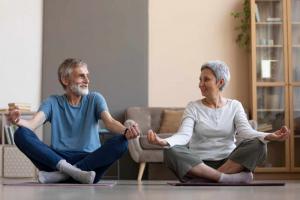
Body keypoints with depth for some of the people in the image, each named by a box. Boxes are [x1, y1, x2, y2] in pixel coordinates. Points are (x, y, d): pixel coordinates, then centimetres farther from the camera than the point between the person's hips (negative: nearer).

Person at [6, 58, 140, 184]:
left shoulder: (95, 99, 11)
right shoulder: (53, 102, 11)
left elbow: (109, 121, -6)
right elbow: (33, 123, -5)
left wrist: (126, 131, -29)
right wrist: (18, 121, -30)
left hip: (89, 159, 0)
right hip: (57, 158, 0)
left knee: (120, 142, -27)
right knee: (21, 134, -19)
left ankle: (61, 174, -31)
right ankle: (71, 170, -34)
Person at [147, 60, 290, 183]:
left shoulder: (235, 106, 8)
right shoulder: (193, 107, 5)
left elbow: (245, 131, -9)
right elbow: (184, 135, -12)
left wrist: (268, 136, -30)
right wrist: (164, 141, -34)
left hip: (229, 162, 1)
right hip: (199, 164, 0)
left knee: (258, 145, -25)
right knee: (171, 152, -30)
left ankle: (216, 178, -26)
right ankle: (229, 178, -31)